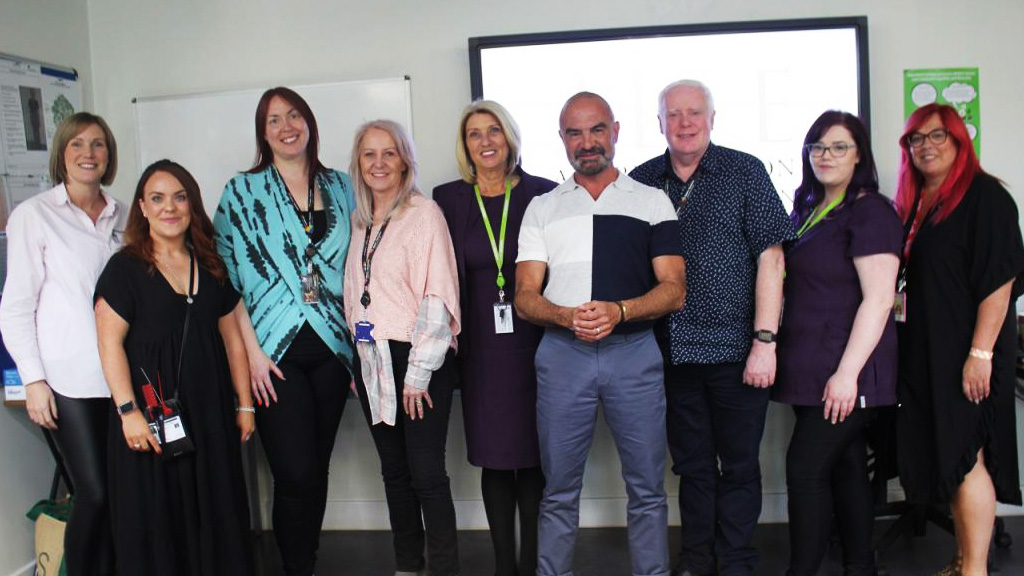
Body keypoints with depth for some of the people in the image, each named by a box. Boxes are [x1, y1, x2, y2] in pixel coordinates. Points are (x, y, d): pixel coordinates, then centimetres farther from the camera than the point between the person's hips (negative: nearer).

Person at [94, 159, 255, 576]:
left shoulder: (211, 266, 10)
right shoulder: (125, 267, -3)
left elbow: (232, 338, 12)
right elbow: (110, 343, -9)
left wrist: (244, 404, 10)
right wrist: (128, 411, -17)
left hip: (210, 409, 4)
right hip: (152, 414, -4)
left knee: (216, 511, 10)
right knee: (156, 515, 4)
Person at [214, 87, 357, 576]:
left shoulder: (340, 187, 10)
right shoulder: (243, 192, 1)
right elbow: (228, 277, -3)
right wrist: (252, 351, -10)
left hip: (331, 348, 3)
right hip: (275, 353, -3)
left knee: (318, 469, 11)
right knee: (297, 473, -7)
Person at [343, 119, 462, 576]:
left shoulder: (423, 213, -8)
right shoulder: (359, 222, 13)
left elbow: (437, 296, -14)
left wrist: (419, 371, -16)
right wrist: (356, 359, 11)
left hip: (418, 360, -6)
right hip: (371, 362, 6)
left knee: (426, 472, -3)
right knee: (394, 469, 14)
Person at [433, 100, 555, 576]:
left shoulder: (542, 194, 2)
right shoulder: (448, 199, 5)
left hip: (533, 341, -1)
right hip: (480, 348, 1)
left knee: (533, 456, 4)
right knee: (494, 458, 7)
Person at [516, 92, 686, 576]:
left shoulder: (652, 201, 9)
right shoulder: (542, 208, 12)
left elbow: (674, 290, 2)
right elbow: (525, 297, 6)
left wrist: (619, 310, -17)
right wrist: (568, 317, -15)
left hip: (634, 350, -1)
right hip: (562, 353, 1)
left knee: (647, 489, 5)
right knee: (559, 490, 8)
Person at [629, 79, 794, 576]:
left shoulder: (745, 172, -1)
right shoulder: (641, 181, 6)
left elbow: (769, 257, -6)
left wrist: (765, 341, -12)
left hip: (735, 348, -2)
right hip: (672, 349, 3)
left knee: (739, 464, 8)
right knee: (691, 464, 14)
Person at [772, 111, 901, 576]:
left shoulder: (870, 212, -11)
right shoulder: (807, 210, 14)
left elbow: (878, 299, -18)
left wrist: (847, 372, -23)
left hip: (844, 371, -8)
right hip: (811, 368, 8)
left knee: (806, 466, -8)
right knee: (846, 465, 14)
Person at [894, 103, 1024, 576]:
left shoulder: (984, 195, -9)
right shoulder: (913, 203, 13)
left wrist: (980, 353, -21)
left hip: (965, 354, -7)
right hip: (924, 352, 7)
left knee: (965, 456, -5)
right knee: (946, 455, 11)